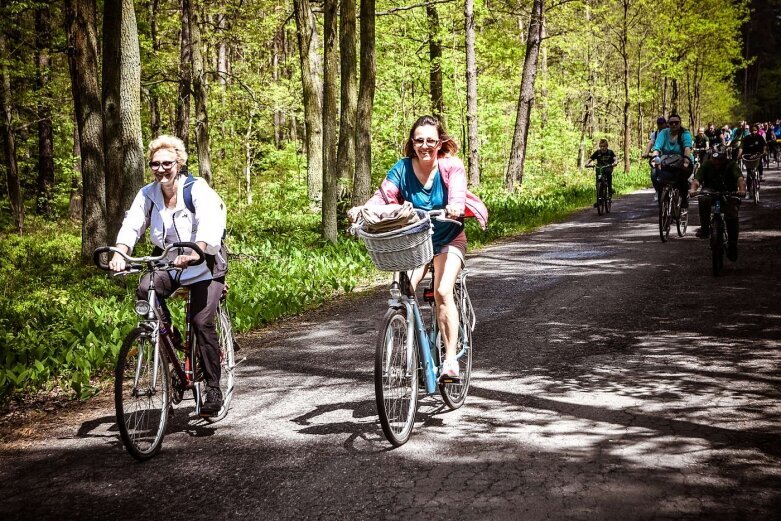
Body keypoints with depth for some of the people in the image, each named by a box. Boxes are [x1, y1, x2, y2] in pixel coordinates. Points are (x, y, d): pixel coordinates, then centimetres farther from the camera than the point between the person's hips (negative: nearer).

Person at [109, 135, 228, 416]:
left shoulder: (198, 189, -18)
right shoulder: (148, 194, -4)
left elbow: (209, 224, -35)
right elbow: (132, 224, -17)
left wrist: (195, 252, -54)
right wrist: (119, 253, -38)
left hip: (203, 262, -4)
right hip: (168, 260, 4)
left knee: (202, 322, -17)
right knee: (145, 290, -27)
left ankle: (213, 389, -5)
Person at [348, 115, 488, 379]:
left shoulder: (452, 166, -12)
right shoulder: (402, 168, -7)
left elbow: (458, 195, -29)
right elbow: (383, 195, -18)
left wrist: (455, 206, -53)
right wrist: (361, 209, -39)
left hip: (448, 240, -2)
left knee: (442, 291, -23)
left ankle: (451, 359, -17)